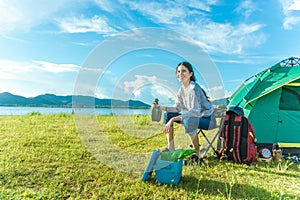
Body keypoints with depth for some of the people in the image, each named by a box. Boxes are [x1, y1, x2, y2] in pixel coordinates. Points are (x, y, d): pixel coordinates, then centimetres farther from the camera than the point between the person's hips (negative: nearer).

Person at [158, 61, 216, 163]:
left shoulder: (194, 88, -25)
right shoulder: (182, 89, 1)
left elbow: (195, 111, -33)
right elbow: (177, 108, 6)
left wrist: (174, 119, -35)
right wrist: (163, 108, -10)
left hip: (207, 119, -8)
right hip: (192, 117, 9)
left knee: (189, 120, -40)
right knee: (167, 115, 3)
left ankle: (196, 153, -19)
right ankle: (171, 148, 6)